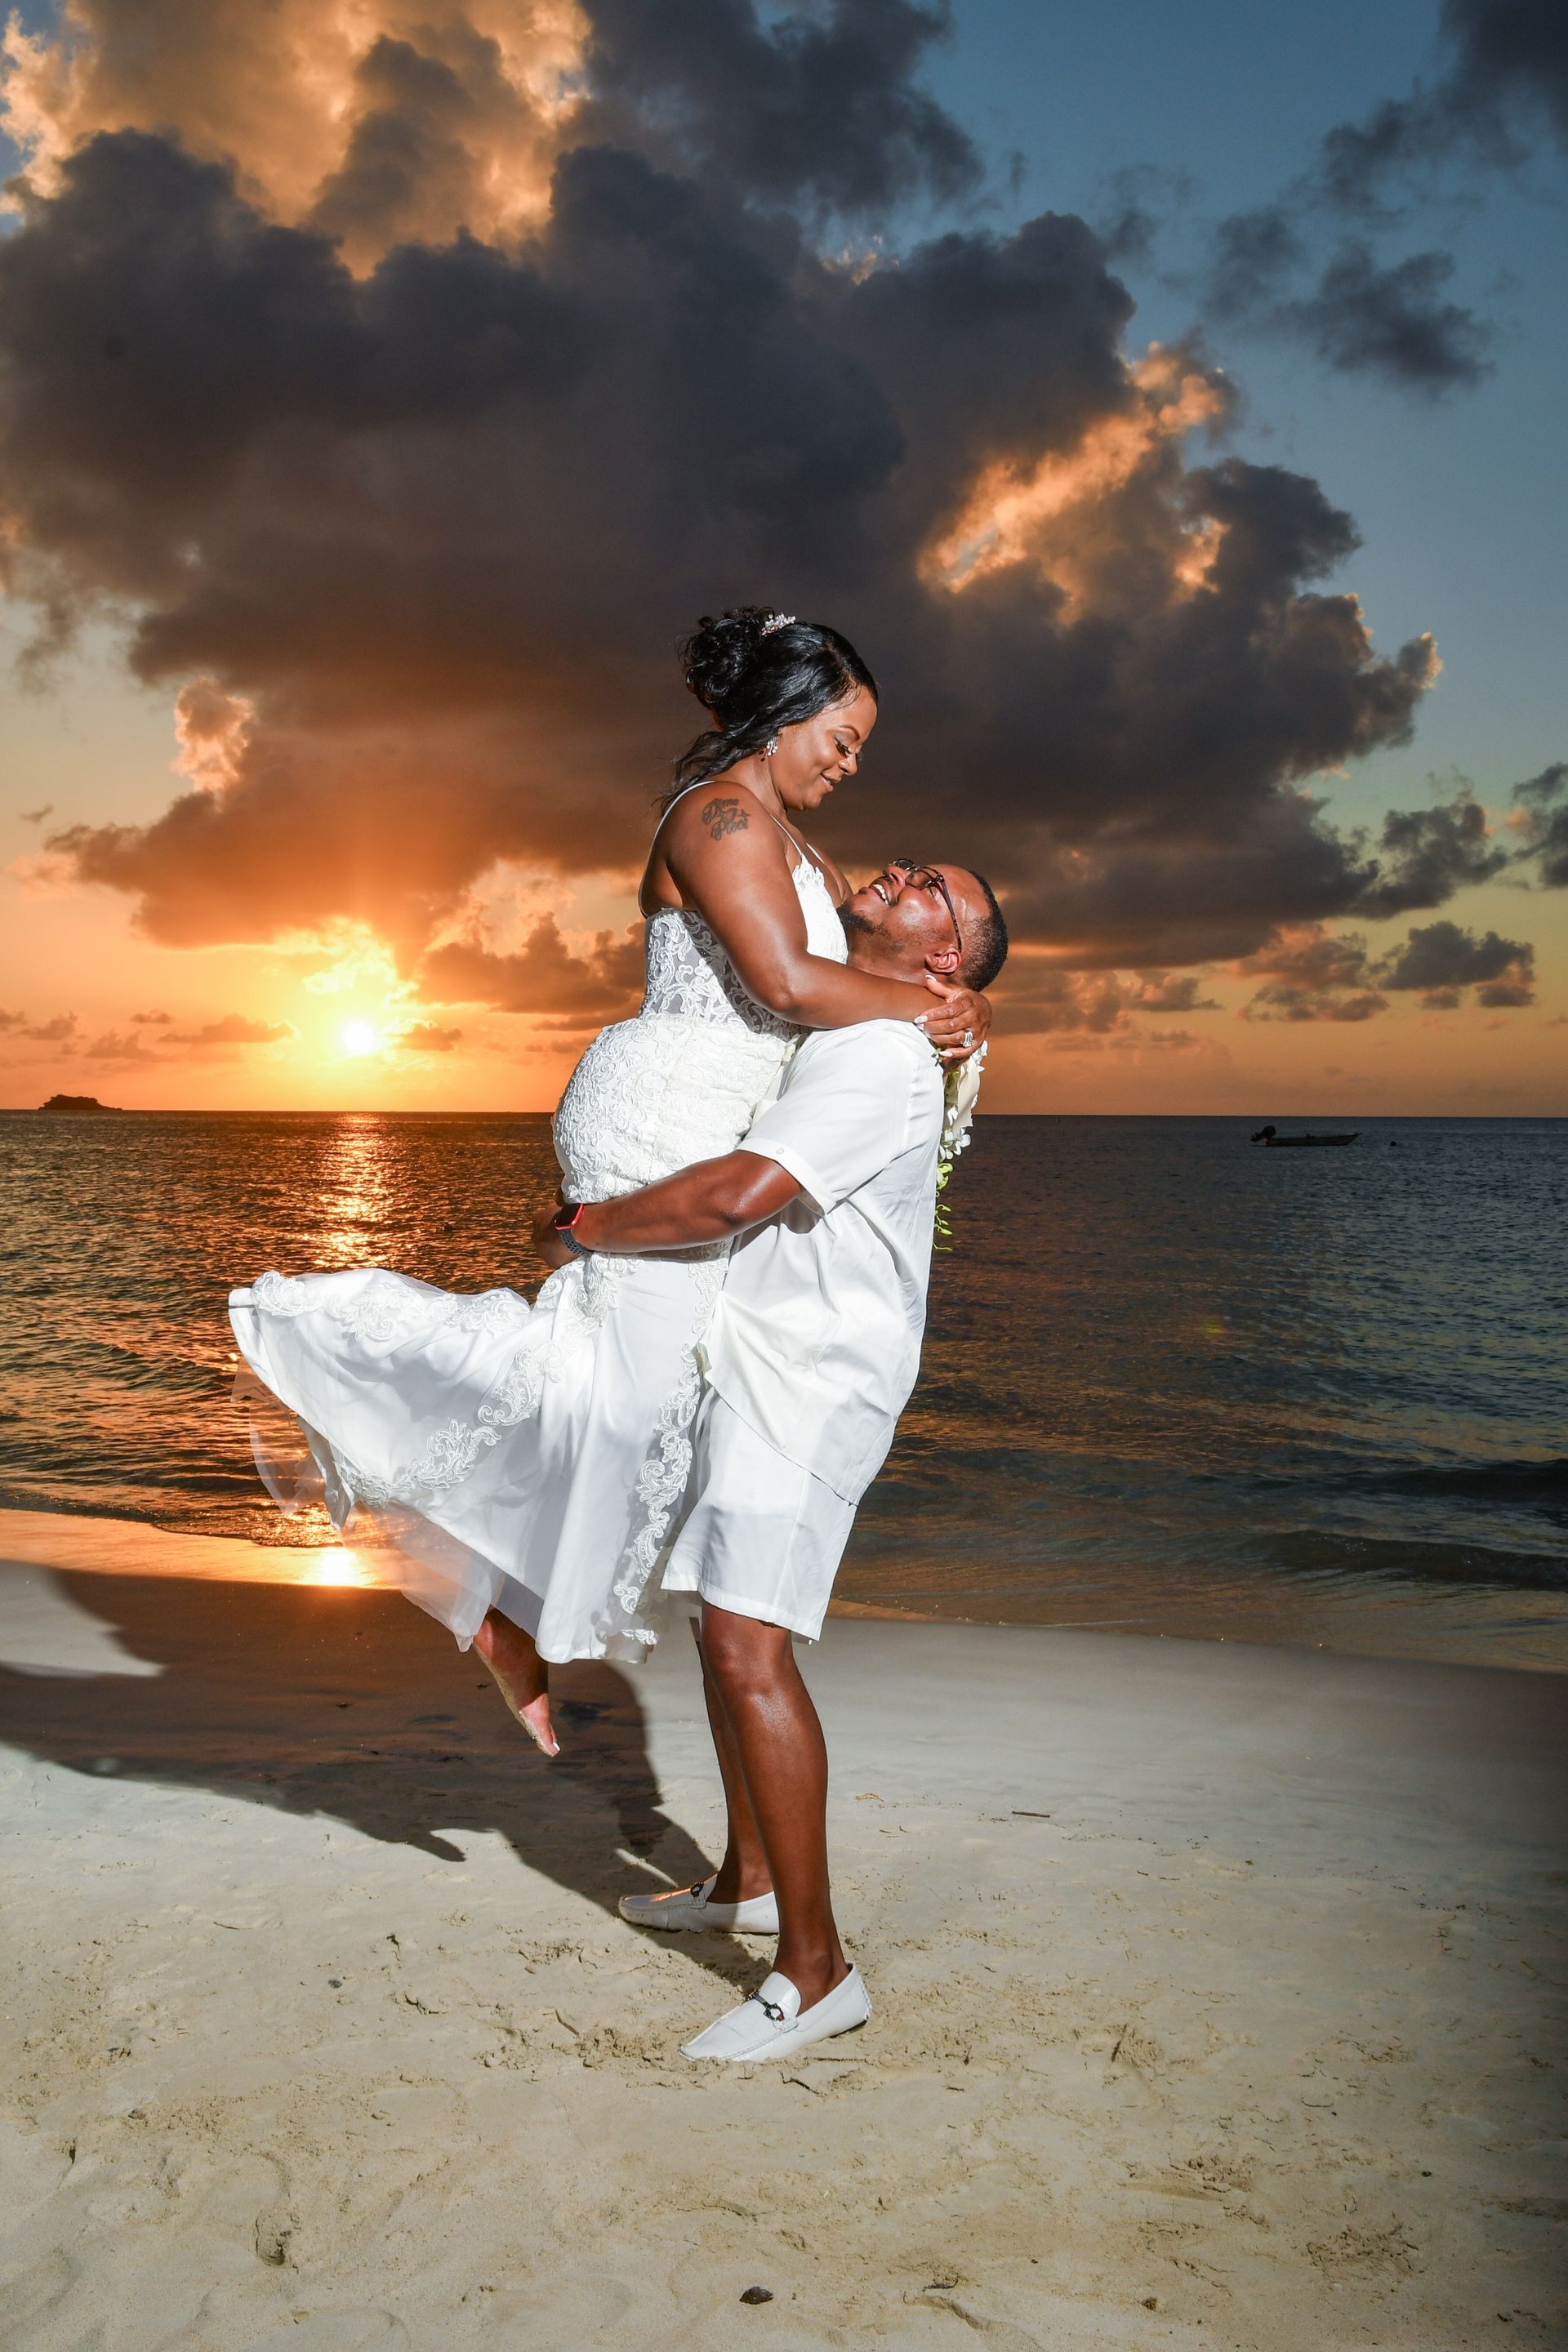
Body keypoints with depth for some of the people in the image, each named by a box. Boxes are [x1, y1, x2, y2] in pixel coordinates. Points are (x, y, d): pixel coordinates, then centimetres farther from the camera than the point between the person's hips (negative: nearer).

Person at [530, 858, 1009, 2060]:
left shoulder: (883, 1055, -17)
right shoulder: (826, 1035, 17)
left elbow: (738, 1193, -27)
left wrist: (584, 1228, -14)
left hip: (811, 1379, -11)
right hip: (753, 1364, 11)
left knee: (748, 1645, -17)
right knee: (727, 1624, 18)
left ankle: (817, 1970, -11)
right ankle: (745, 1879, 34)